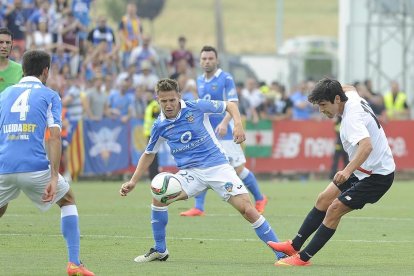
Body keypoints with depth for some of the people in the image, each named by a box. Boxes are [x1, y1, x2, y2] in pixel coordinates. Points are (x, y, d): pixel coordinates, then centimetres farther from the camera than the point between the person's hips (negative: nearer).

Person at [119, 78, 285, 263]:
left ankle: (281, 253, -9)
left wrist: (238, 124, -16)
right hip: (190, 172, 3)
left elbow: (230, 105, 3)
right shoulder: (160, 126, 0)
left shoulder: (196, 107, -8)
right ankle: (159, 251, 0)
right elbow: (149, 154, 15)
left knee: (247, 209, -16)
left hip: (218, 166, -3)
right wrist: (133, 181, 8)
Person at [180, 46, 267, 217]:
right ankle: (198, 208, -5)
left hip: (224, 132, -6)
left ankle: (260, 199, 18)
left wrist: (224, 122, -31)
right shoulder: (200, 81, 10)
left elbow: (233, 104, -18)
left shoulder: (226, 79, -10)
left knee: (238, 170, -1)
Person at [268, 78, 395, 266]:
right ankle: (294, 246, 21)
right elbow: (350, 89, 27)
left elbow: (366, 146, -47)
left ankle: (303, 258, -7)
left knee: (334, 209, -13)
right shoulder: (354, 98, -1)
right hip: (363, 171, 11)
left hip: (376, 176, -11)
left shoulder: (352, 118, -30)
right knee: (323, 200, 12)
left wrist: (348, 170, -59)